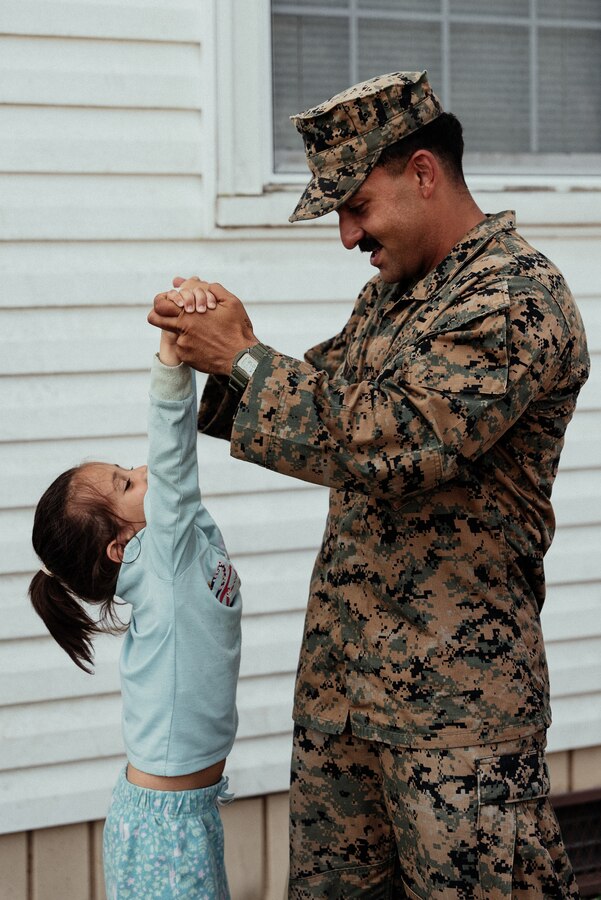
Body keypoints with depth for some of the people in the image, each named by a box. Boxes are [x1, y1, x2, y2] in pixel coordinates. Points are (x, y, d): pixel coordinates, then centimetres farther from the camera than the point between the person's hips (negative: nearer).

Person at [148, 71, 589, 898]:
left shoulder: (517, 297, -15)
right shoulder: (395, 289, 15)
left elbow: (388, 442, -24)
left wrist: (242, 355, -15)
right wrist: (215, 345, 0)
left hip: (454, 688, -9)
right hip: (343, 673, 9)